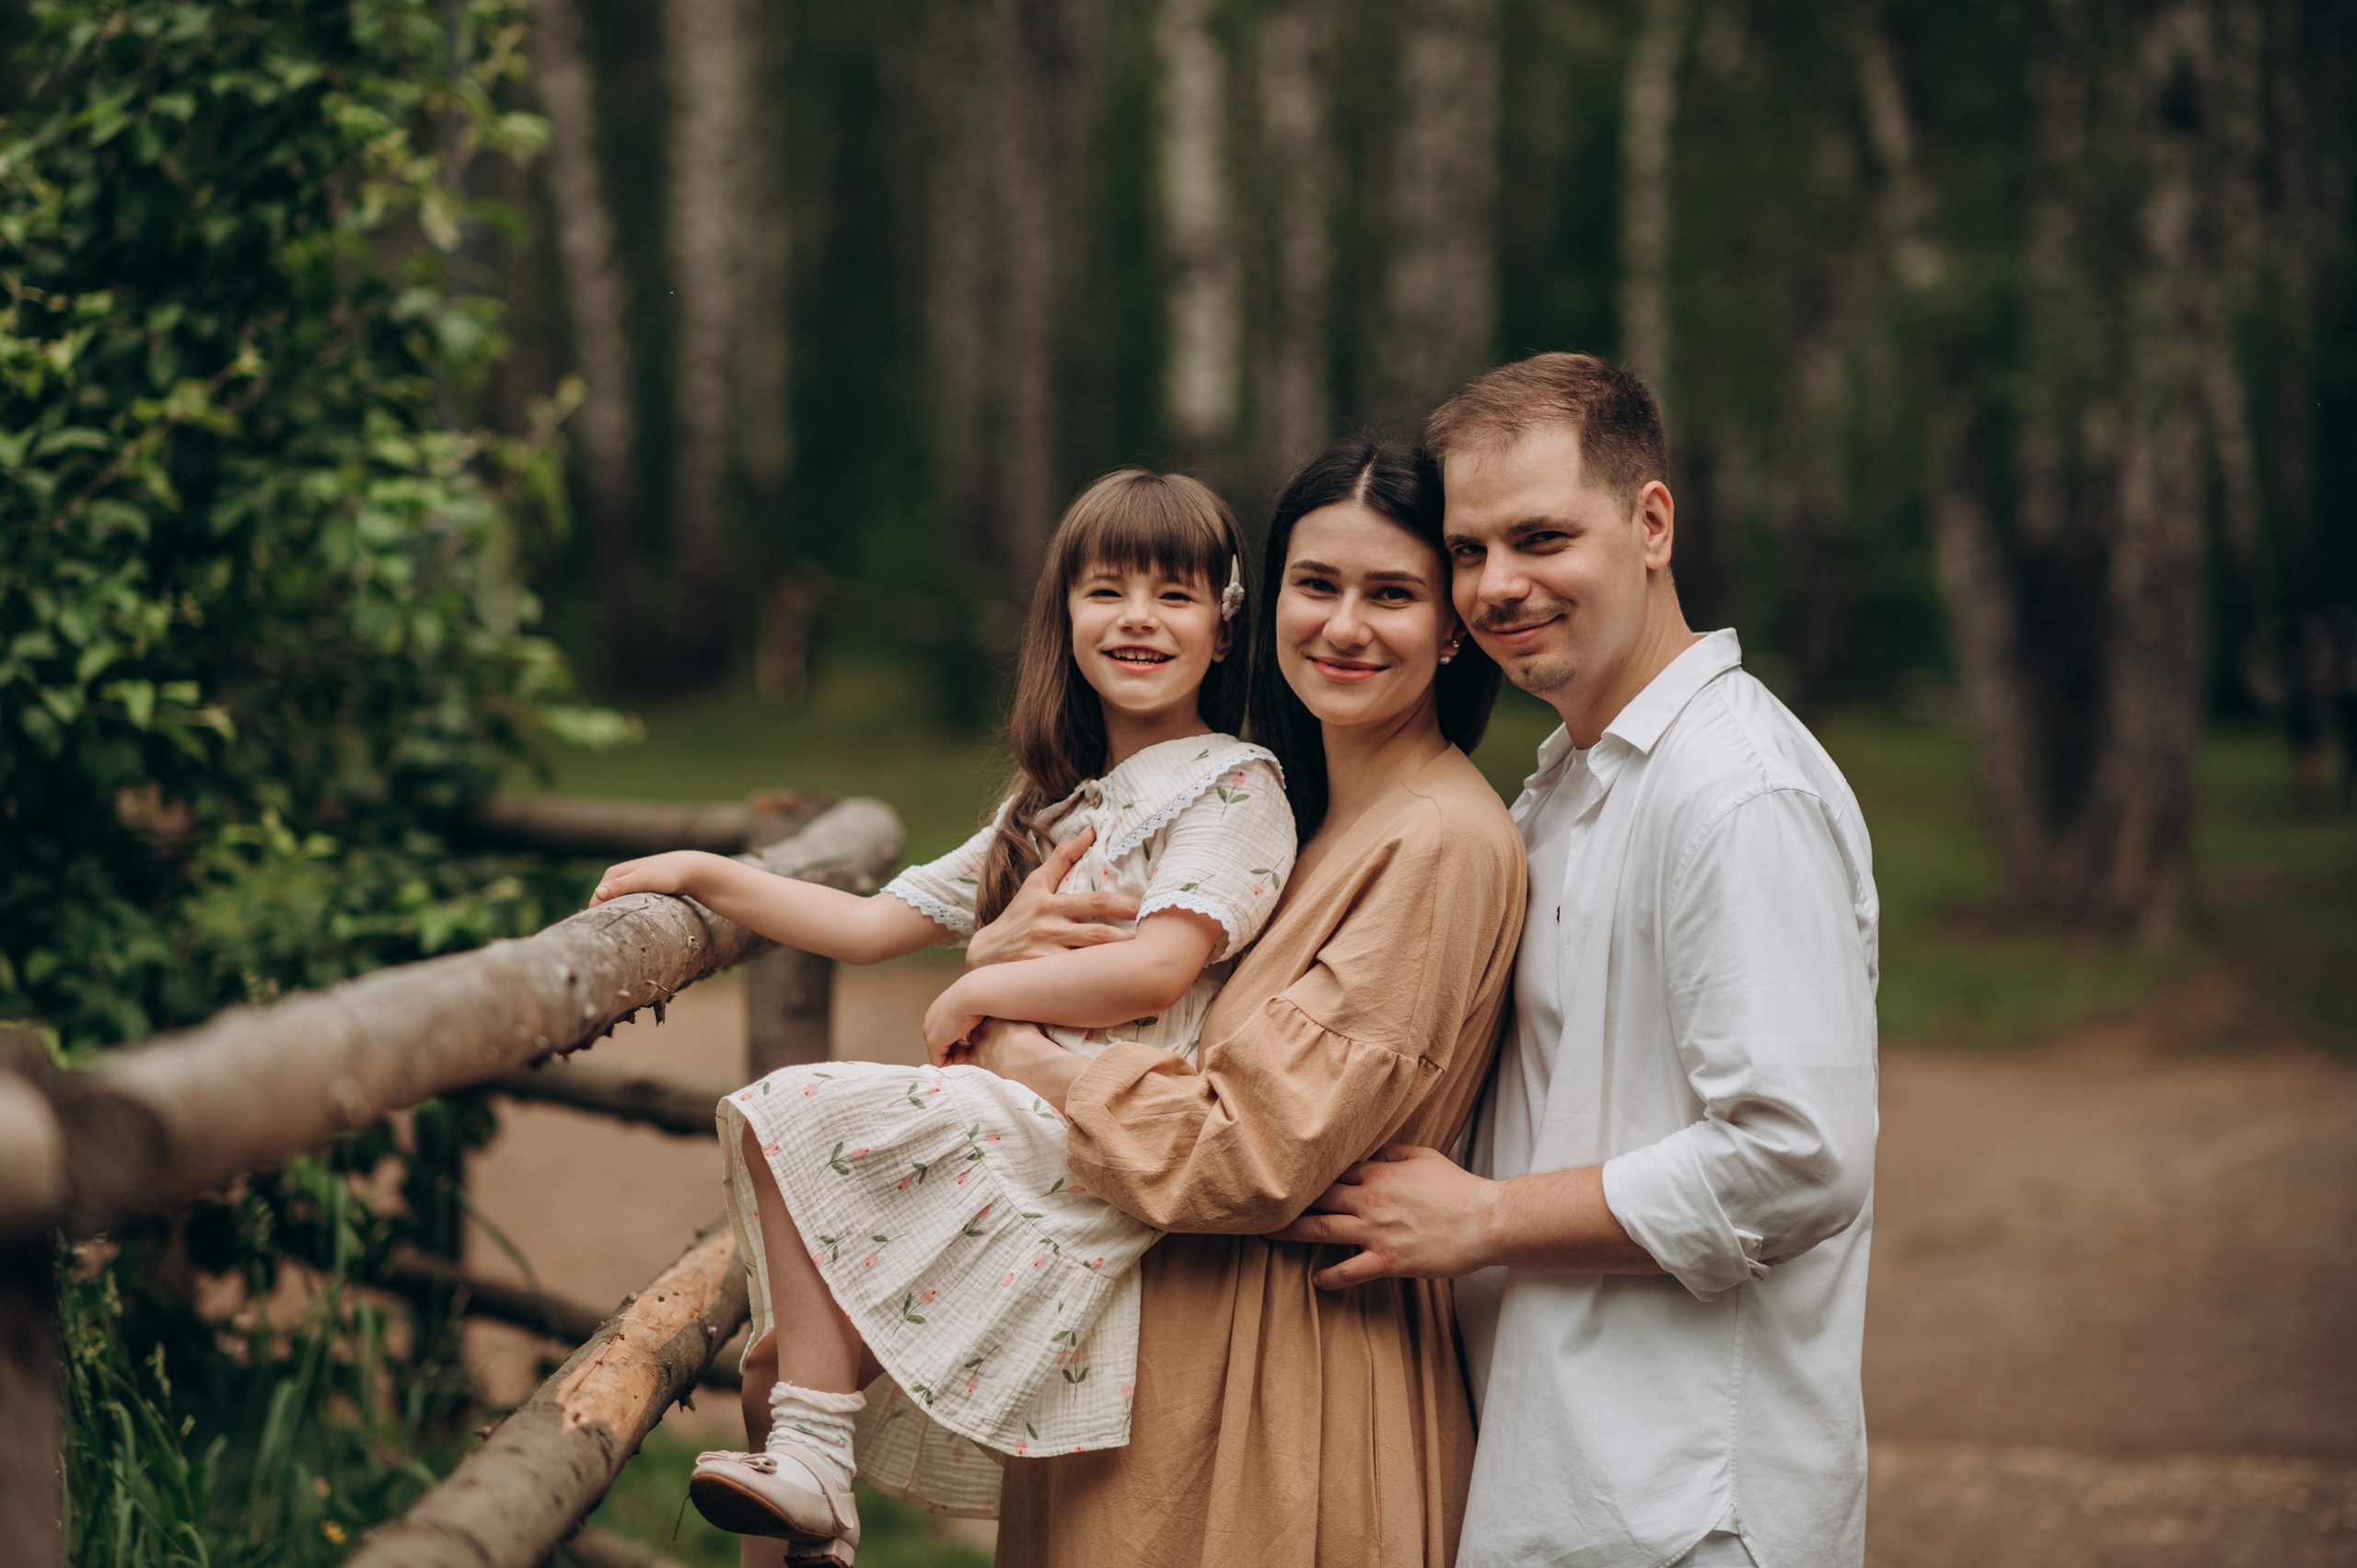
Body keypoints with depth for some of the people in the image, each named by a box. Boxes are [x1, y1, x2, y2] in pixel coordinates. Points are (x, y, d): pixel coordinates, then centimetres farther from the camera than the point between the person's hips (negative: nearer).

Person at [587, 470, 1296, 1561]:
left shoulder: (1232, 787, -1)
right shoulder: (1052, 806, 23)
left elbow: (1158, 969, -16)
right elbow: (871, 926, 22)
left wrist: (976, 993, -7)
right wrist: (702, 873, 15)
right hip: (1022, 1121, 8)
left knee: (804, 1118, -17)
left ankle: (807, 1468, -15)